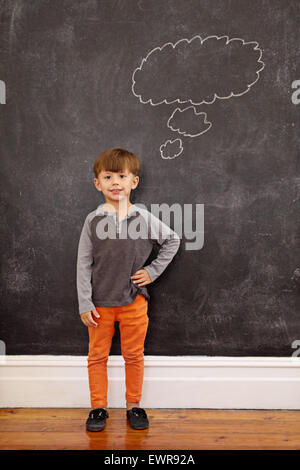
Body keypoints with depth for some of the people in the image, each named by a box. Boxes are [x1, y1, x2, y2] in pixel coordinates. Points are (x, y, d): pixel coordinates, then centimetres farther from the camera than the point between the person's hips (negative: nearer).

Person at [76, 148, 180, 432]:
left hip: (134, 301, 0)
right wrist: (85, 304, -7)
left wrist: (153, 271, 1)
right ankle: (98, 407, 29)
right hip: (100, 303, 0)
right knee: (97, 357, 12)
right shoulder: (93, 220, -5)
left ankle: (134, 406, 31)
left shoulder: (144, 218, -5)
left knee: (134, 356, 13)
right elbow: (83, 264, -3)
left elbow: (172, 240, 9)